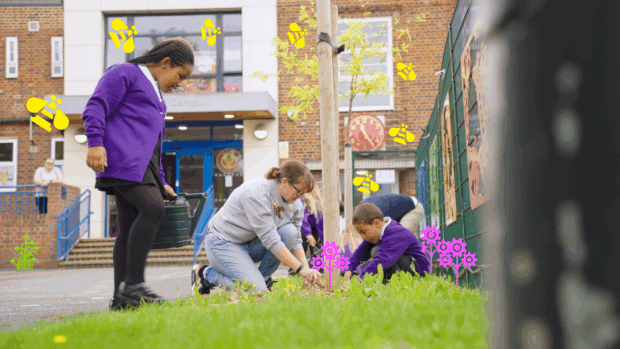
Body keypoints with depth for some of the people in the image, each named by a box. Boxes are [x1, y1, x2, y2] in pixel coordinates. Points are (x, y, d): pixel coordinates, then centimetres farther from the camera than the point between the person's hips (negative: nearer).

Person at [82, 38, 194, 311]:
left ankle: (121, 298, 5)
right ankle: (133, 283, -22)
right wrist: (95, 143, -21)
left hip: (143, 165, 9)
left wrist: (161, 182, 27)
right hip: (124, 160, -9)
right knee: (152, 209, -23)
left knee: (131, 227, 4)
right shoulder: (124, 74, 5)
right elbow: (96, 107, -7)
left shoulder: (156, 95, 32)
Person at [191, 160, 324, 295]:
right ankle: (205, 273, -2)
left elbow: (296, 241, 0)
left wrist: (307, 270, -17)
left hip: (252, 244, 7)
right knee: (256, 290, -23)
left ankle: (263, 277, -2)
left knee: (289, 231, -19)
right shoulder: (256, 193, -29)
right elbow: (270, 240, -32)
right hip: (223, 243, -7)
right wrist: (301, 269, -33)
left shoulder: (295, 204, -3)